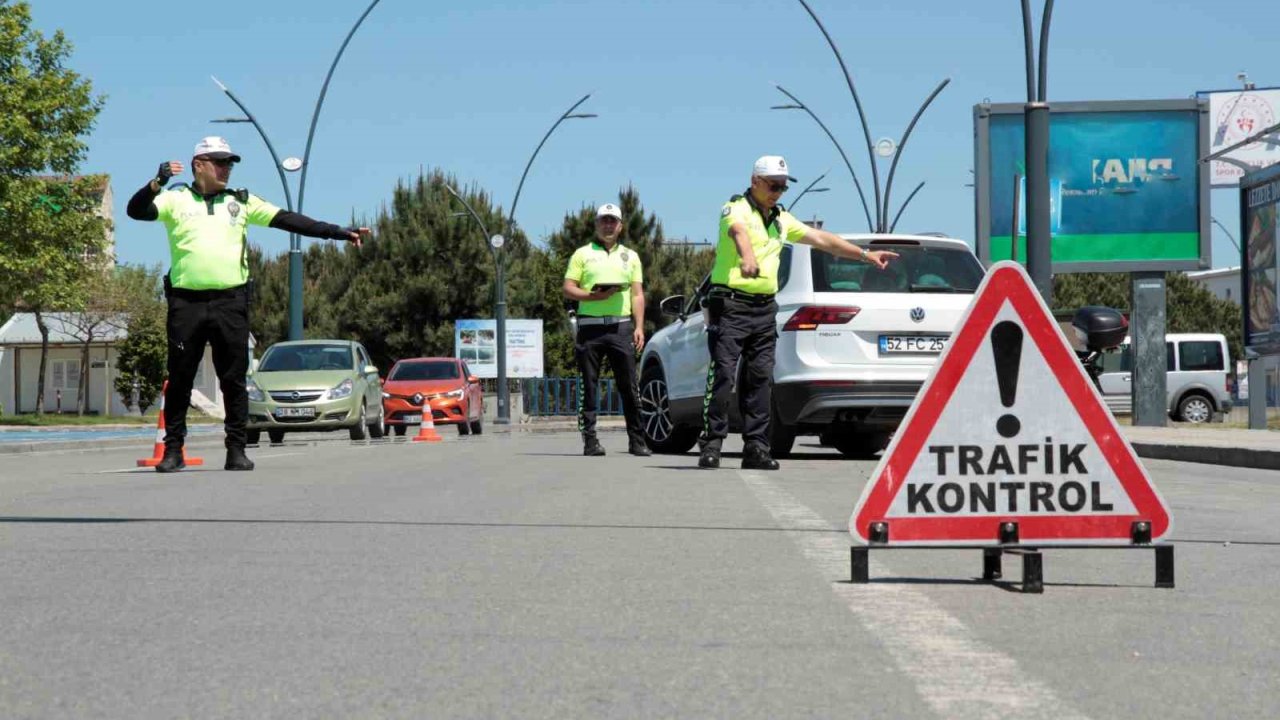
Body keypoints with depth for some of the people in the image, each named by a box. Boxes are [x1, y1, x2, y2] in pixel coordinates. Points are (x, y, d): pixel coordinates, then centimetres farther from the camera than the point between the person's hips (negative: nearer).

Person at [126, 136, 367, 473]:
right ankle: (173, 449, 10)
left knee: (234, 379, 2)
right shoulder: (176, 199, 6)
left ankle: (237, 449, 8)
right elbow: (136, 211, -7)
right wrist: (157, 183, -25)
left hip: (230, 302, 2)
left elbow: (288, 220, 9)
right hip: (186, 303, -2)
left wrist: (338, 232, 3)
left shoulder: (241, 202, 12)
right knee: (180, 379, 3)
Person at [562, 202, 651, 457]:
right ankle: (590, 440, 2)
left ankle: (637, 440, 3)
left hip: (621, 325, 1)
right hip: (590, 325, -1)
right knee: (588, 386, -1)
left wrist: (639, 327, 2)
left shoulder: (630, 256, 18)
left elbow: (637, 294, 13)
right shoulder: (582, 254, 11)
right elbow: (568, 290, 3)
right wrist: (595, 296, -13)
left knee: (629, 386, -1)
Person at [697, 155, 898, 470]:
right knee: (722, 374, -11)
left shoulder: (782, 219, 19)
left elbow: (822, 239, 25)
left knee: (760, 378, 2)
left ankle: (756, 447, 4)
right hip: (731, 305, -7)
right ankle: (711, 444, -9)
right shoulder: (736, 210, -6)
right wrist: (748, 258, -53)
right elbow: (739, 232, -30)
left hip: (764, 309, 7)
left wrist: (866, 255, 24)